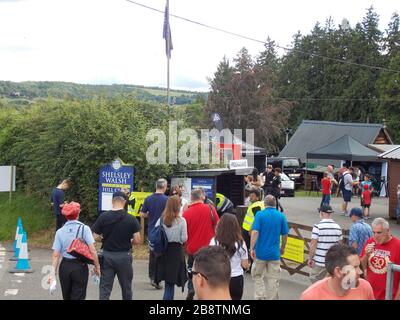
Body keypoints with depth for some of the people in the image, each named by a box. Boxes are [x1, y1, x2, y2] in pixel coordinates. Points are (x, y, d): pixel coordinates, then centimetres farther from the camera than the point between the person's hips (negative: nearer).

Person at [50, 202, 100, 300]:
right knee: (78, 297, 4)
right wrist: (97, 267, -4)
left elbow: (56, 255, -5)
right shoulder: (84, 228, -8)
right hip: (80, 267, -3)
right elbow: (92, 251, -14)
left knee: (66, 297, 19)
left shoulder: (60, 232, -1)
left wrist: (53, 273, -4)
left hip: (64, 267, 3)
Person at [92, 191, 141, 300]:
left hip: (107, 255, 1)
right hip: (124, 256, 0)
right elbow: (137, 240, -9)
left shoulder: (103, 217, -6)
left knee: (105, 289, 4)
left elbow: (95, 237, -5)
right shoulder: (131, 219, -8)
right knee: (126, 288, 16)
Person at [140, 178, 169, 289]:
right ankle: (156, 280, -5)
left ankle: (152, 276, 27)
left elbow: (142, 214, 4)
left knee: (152, 254, 18)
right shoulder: (166, 199, -13)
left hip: (151, 230, 5)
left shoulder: (148, 199, 1)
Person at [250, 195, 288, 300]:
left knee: (257, 275, 16)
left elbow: (255, 232, -17)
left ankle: (260, 296, 5)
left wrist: (252, 248, -13)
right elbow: (285, 235, 4)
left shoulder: (260, 214, -8)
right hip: (274, 253, 1)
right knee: (274, 279, 9)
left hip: (260, 252, -1)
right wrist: (282, 248, 19)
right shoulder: (281, 216, -1)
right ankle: (272, 297, 13)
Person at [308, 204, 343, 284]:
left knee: (315, 280, 8)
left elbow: (313, 244, -13)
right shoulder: (337, 227, 2)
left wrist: (310, 258, -3)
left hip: (319, 262, -4)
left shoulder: (318, 226, -12)